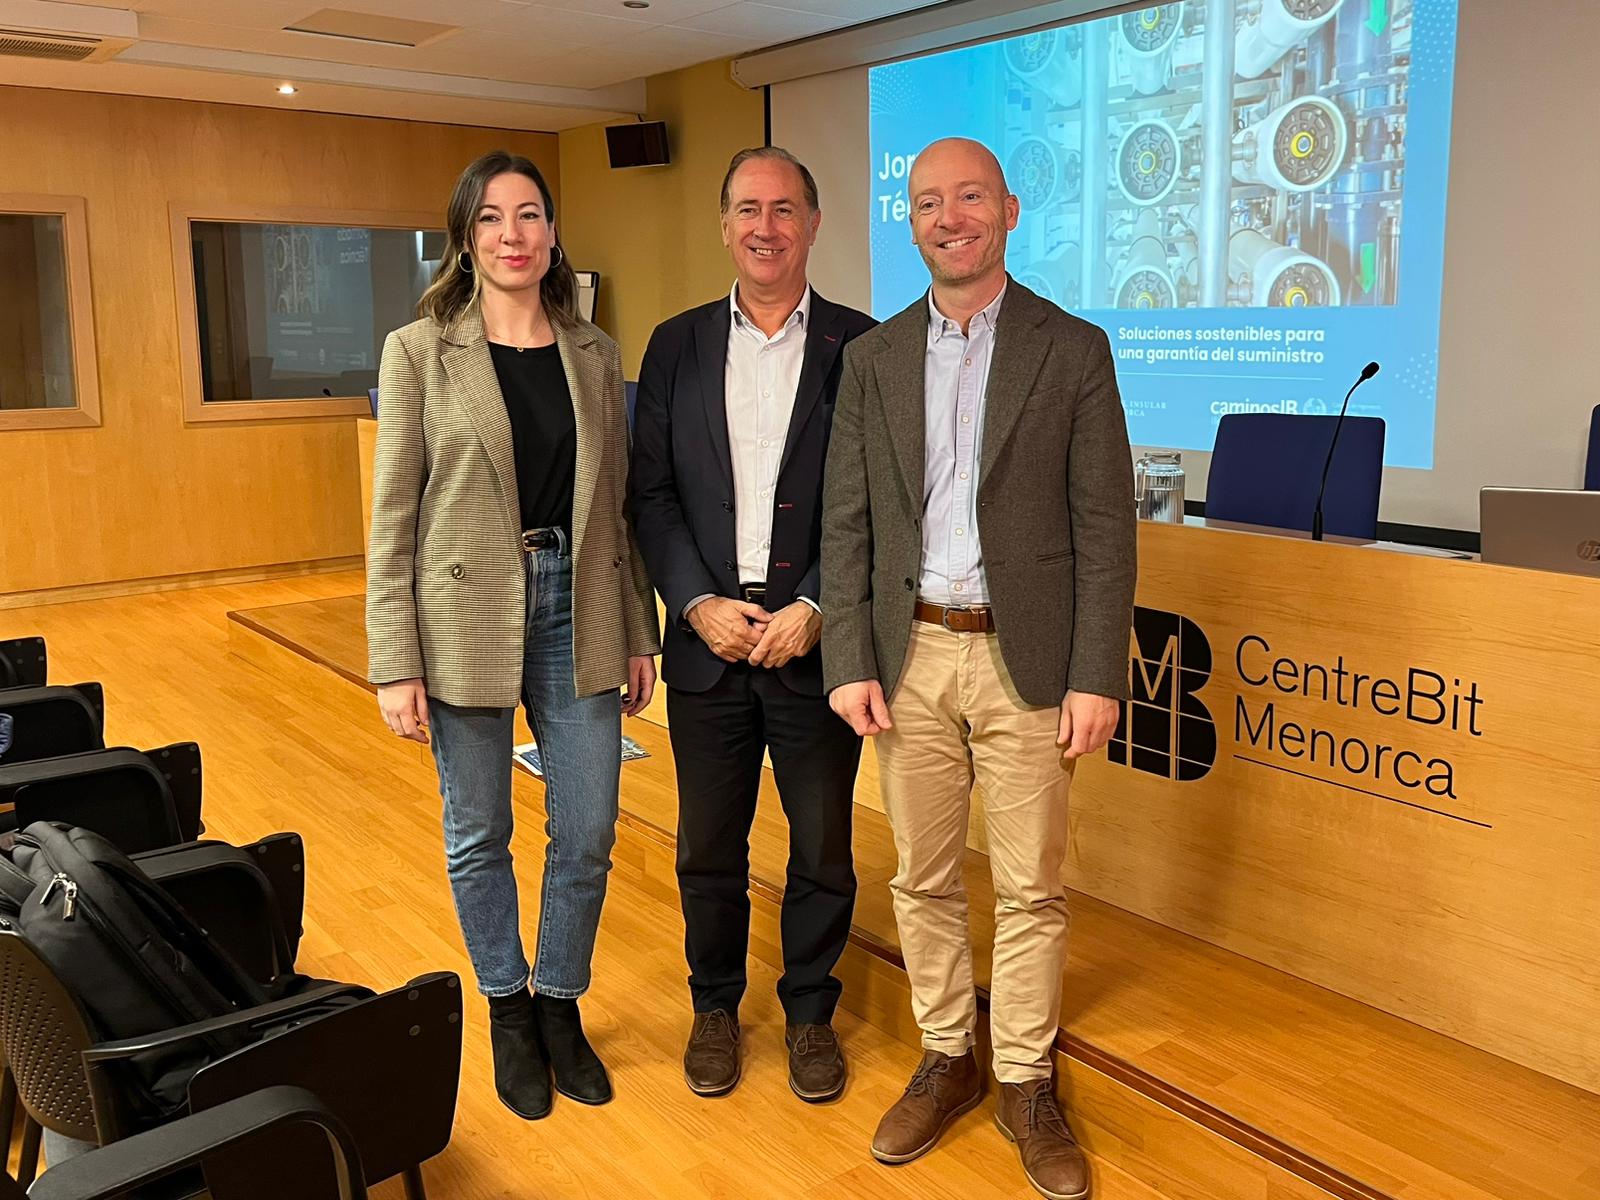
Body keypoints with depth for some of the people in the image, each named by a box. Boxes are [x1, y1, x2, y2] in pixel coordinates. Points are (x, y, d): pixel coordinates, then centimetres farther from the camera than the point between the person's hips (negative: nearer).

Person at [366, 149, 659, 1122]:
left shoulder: (595, 354, 6)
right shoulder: (420, 352, -3)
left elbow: (617, 500, 9)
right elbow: (393, 516, -5)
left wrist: (639, 631, 8)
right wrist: (396, 664, -8)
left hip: (575, 613, 3)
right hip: (465, 619, -2)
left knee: (588, 835, 7)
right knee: (479, 835, 12)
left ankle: (562, 1007, 30)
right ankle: (509, 1011, 33)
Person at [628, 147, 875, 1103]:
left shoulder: (859, 345, -1)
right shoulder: (677, 346, 7)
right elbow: (651, 492, 3)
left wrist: (814, 612, -13)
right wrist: (700, 604, -9)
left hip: (816, 643, -1)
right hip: (707, 637, 2)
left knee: (823, 850, 10)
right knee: (709, 848, 13)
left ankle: (810, 1011, 31)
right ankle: (716, 1005, 34)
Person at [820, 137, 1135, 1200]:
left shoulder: (1073, 350, -1)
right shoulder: (875, 357, 6)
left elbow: (1105, 524, -4)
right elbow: (847, 522, 5)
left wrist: (1097, 676, -10)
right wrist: (850, 662, -3)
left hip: (1026, 658, -2)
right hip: (910, 653, 3)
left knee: (1031, 888, 7)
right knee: (923, 878, 12)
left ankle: (1025, 1083, 26)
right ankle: (945, 1060, 31)